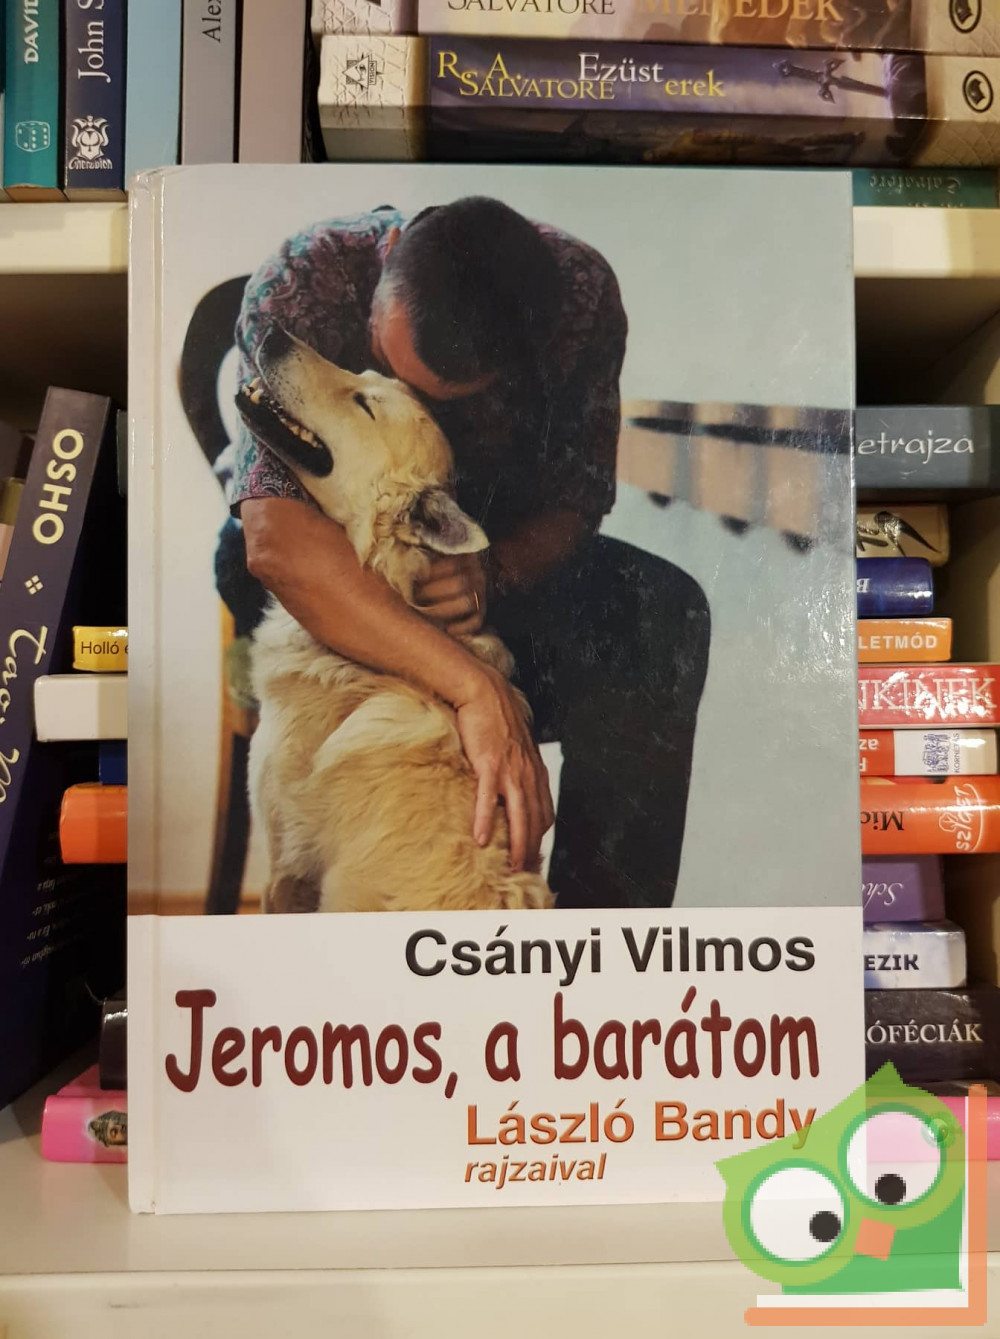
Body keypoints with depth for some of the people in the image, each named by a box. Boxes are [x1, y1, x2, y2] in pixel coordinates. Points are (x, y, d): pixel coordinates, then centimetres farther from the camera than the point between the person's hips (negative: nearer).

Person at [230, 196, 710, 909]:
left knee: (665, 612, -25)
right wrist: (475, 688, -49)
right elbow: (276, 540, -40)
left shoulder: (581, 292, -20)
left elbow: (579, 499, -11)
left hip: (505, 554, 1)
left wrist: (495, 569, -34)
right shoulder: (300, 283, -27)